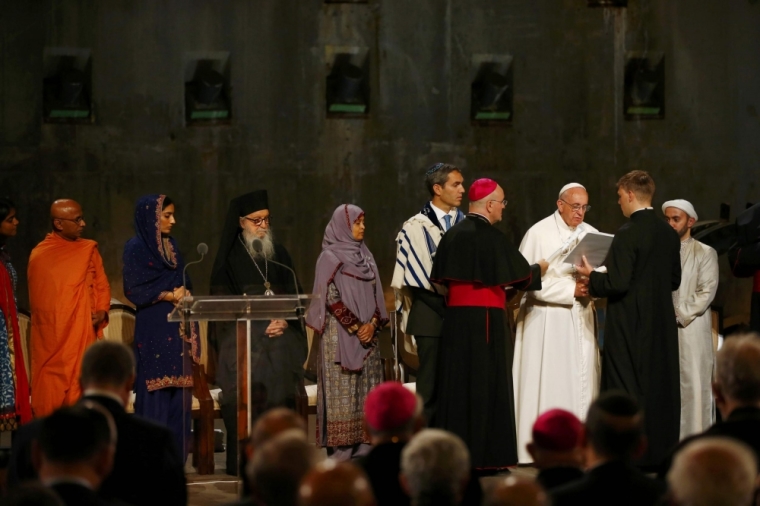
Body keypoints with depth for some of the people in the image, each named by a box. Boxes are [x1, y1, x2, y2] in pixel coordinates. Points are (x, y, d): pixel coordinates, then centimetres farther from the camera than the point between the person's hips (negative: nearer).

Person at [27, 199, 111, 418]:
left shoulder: (89, 250, 7)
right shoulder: (39, 256, -4)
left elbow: (101, 285, 9)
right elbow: (39, 298, 2)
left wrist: (102, 311, -8)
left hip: (82, 335, 3)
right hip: (51, 338, -3)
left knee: (80, 391, 0)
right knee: (50, 393, -3)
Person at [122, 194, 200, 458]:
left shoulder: (171, 245, 15)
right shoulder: (136, 248, -5)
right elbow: (135, 290, -10)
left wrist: (184, 294, -2)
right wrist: (169, 295, -13)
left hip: (177, 330, 7)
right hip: (153, 330, -7)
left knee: (179, 394, 3)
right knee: (155, 395, -8)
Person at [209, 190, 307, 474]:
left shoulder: (278, 254, 14)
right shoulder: (230, 257, 2)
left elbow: (294, 295, 12)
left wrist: (285, 321, -7)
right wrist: (260, 320, -10)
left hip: (278, 337, 4)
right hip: (241, 341, -3)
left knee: (278, 398, -3)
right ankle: (241, 462, -6)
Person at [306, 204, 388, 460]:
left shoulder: (365, 256, 14)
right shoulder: (330, 258, -5)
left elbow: (376, 295, 13)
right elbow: (331, 298, -11)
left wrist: (373, 323, -4)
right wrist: (355, 328, -14)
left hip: (367, 334, 6)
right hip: (340, 335, -6)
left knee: (368, 391, 3)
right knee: (343, 391, -7)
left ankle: (364, 448, 4)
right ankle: (341, 451, -6)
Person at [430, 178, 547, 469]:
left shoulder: (452, 235, 8)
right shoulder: (490, 236, -13)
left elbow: (440, 277, 14)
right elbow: (519, 274, -10)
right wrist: (540, 269, 10)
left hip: (455, 316, 7)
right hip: (486, 318, -7)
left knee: (457, 385, 9)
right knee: (487, 386, -2)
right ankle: (485, 455, -2)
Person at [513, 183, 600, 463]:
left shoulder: (590, 234, 10)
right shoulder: (539, 234, -5)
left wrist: (592, 283, -14)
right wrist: (571, 290, -15)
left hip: (580, 321, 5)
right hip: (547, 320, -5)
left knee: (581, 382, 3)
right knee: (547, 384, -6)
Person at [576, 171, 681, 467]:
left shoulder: (628, 235, -16)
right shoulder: (669, 234, 6)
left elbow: (616, 284, -19)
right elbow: (674, 280, 12)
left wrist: (591, 277, -2)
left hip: (630, 325, -7)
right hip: (662, 324, 7)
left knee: (626, 387, -1)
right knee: (659, 385, 11)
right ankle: (661, 450, 14)